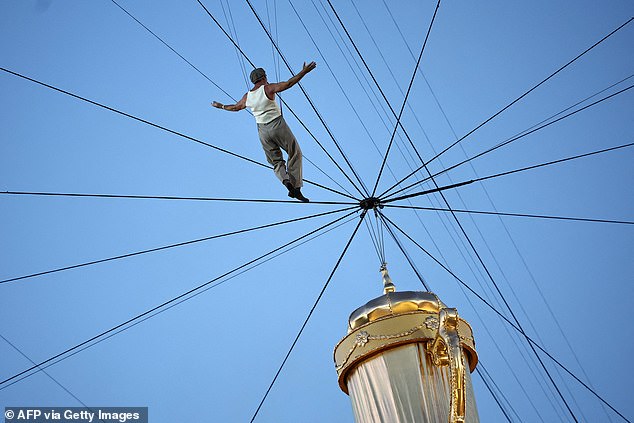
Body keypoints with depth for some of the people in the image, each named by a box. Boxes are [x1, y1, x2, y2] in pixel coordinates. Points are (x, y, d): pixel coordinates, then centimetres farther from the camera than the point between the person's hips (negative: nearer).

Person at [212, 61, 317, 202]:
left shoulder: (247, 97, 6)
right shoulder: (268, 88, -8)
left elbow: (235, 107, 23)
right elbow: (288, 84, -14)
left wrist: (221, 106, 40)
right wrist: (304, 72, -10)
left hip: (263, 131, 5)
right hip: (278, 125, -5)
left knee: (276, 161, 14)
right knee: (295, 154, 5)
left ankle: (286, 180, -14)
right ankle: (296, 188, -2)